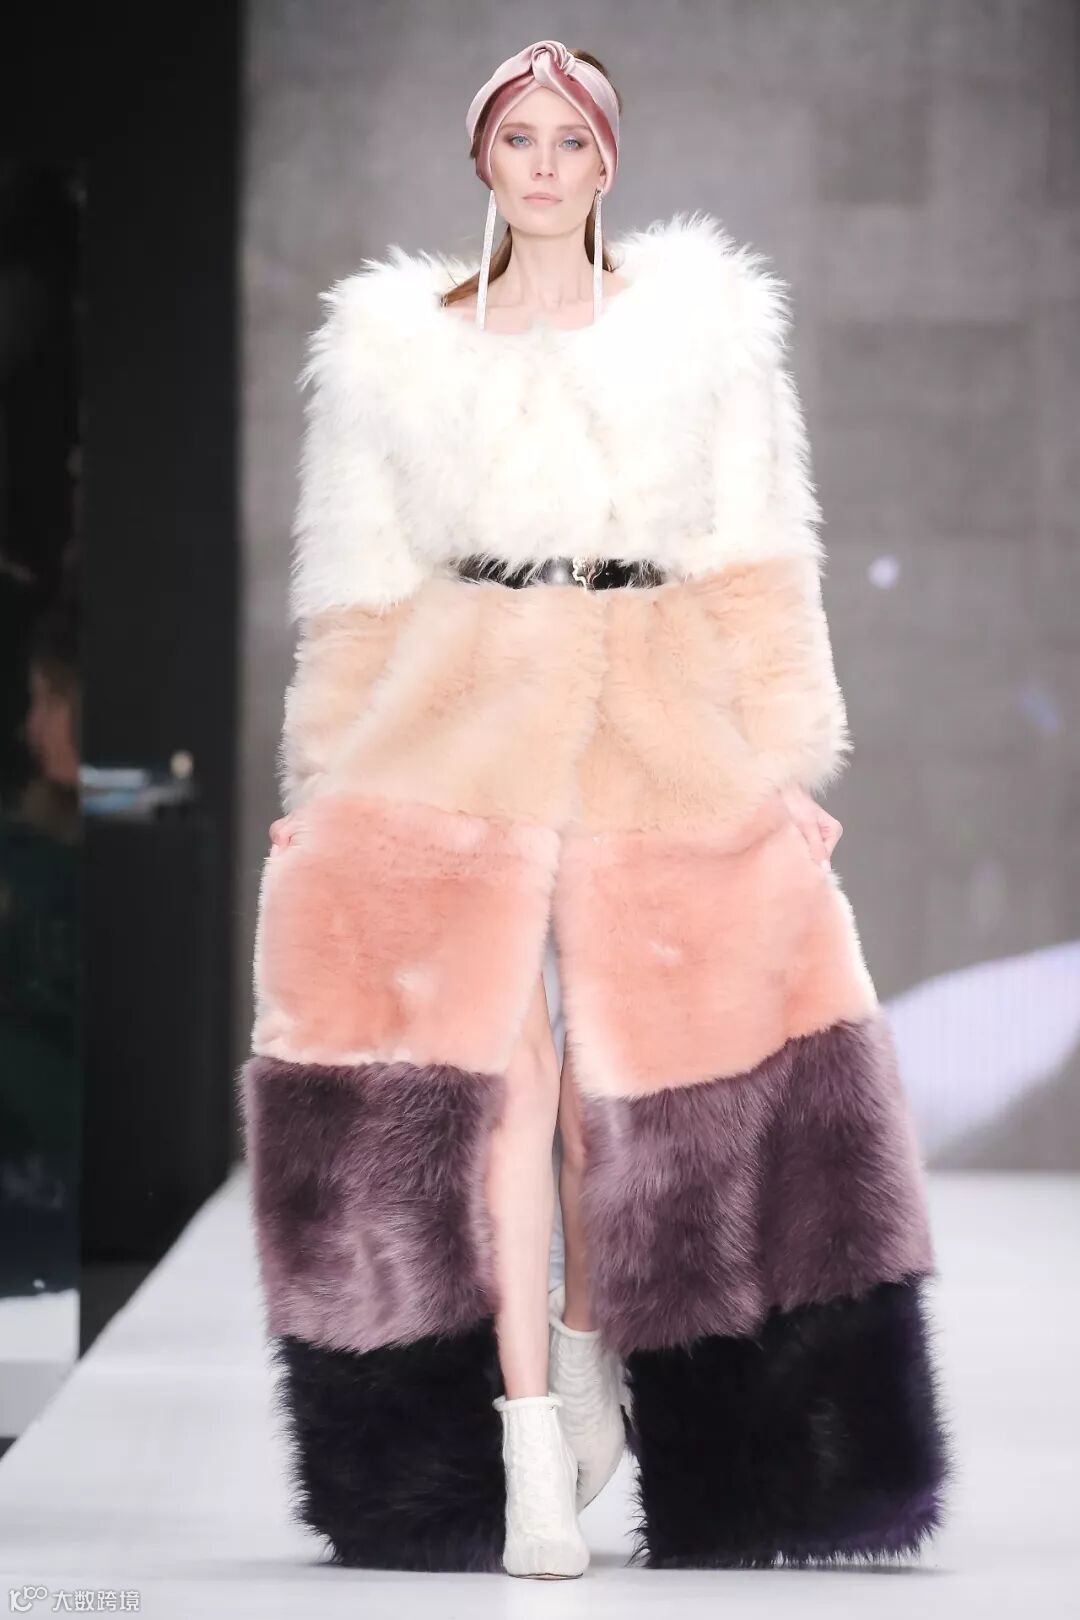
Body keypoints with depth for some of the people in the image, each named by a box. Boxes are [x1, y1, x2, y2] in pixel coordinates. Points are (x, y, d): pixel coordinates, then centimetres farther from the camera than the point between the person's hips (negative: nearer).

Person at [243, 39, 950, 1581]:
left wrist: (785, 760, 0)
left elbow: (757, 563, 8)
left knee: (639, 1062, -2)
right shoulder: (397, 341, 12)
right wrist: (325, 784, 7)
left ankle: (592, 1353, 23)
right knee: (493, 1065, -9)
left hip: (663, 728, 0)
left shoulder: (702, 321, 11)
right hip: (460, 717, 0)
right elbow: (363, 585, 13)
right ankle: (527, 1454, -7)